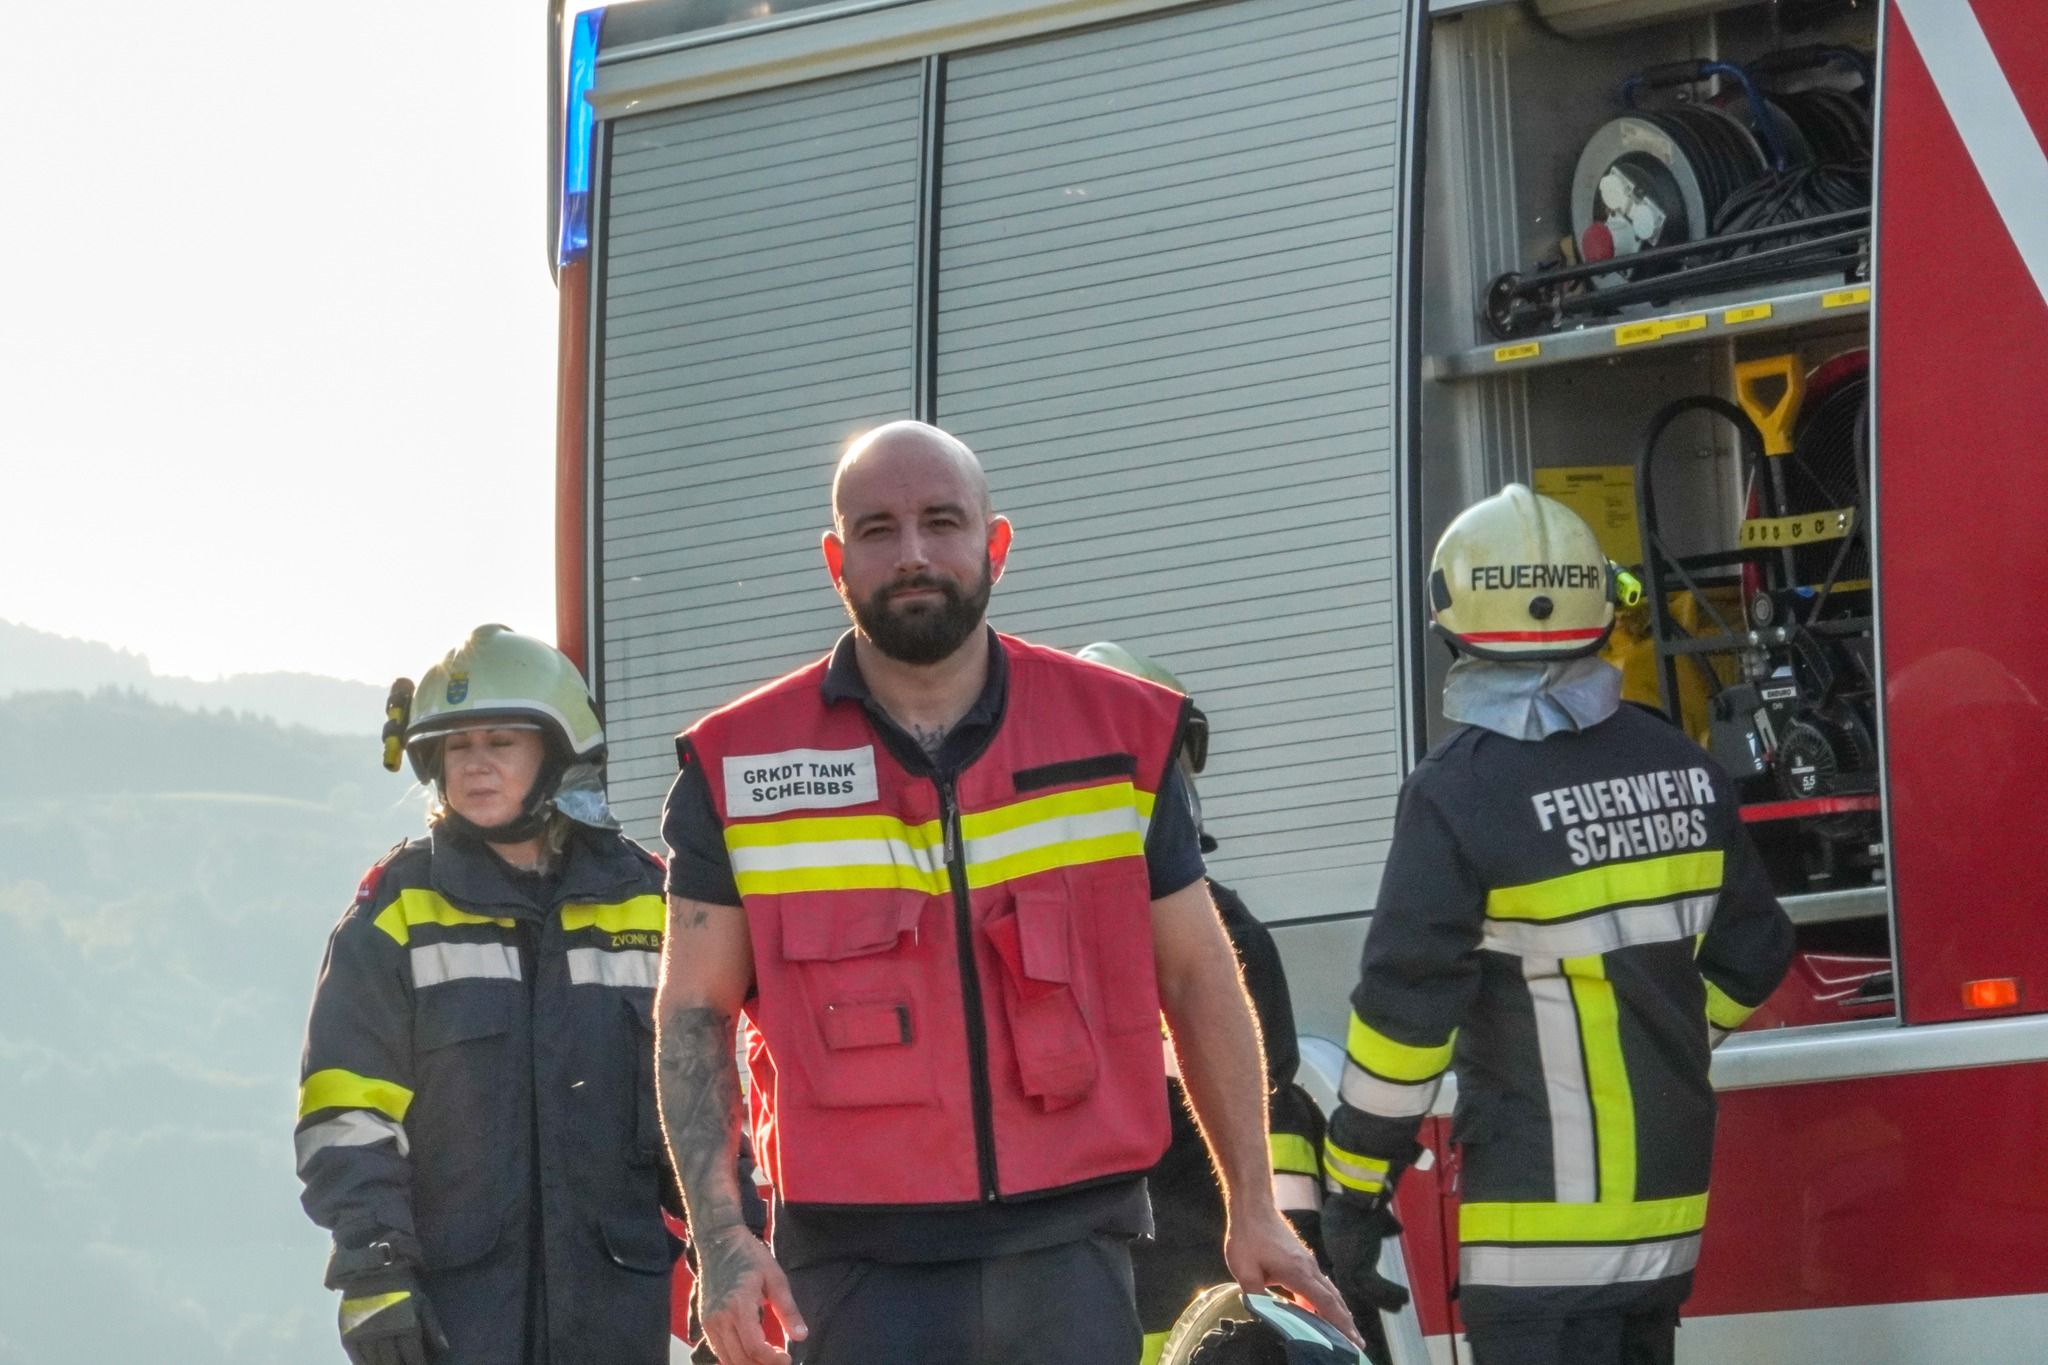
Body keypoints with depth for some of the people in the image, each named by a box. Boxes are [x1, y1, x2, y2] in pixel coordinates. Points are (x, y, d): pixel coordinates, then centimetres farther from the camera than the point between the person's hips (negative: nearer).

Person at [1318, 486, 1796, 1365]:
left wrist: (1354, 1188, -8)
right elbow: (1748, 955, 13)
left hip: (1543, 1206, -7)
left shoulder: (1459, 792, -14)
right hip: (1668, 1190, 7)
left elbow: (1405, 1003, -15)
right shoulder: (1682, 771, 6)